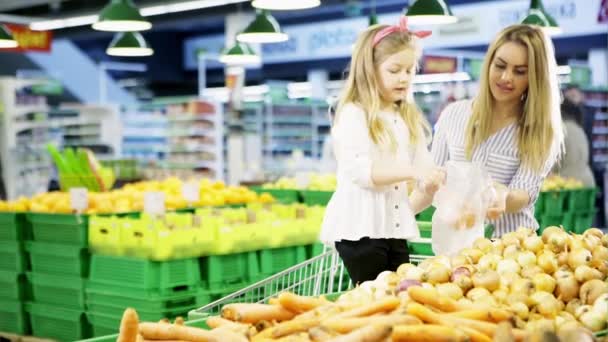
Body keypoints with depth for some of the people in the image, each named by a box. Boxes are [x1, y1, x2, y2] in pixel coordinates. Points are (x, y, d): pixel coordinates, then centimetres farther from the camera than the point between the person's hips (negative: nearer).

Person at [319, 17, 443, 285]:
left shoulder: (409, 118, 14)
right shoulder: (353, 115, -9)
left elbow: (423, 164, 7)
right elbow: (360, 171, -20)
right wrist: (412, 172, -29)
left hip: (395, 226, 7)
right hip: (360, 228, -7)